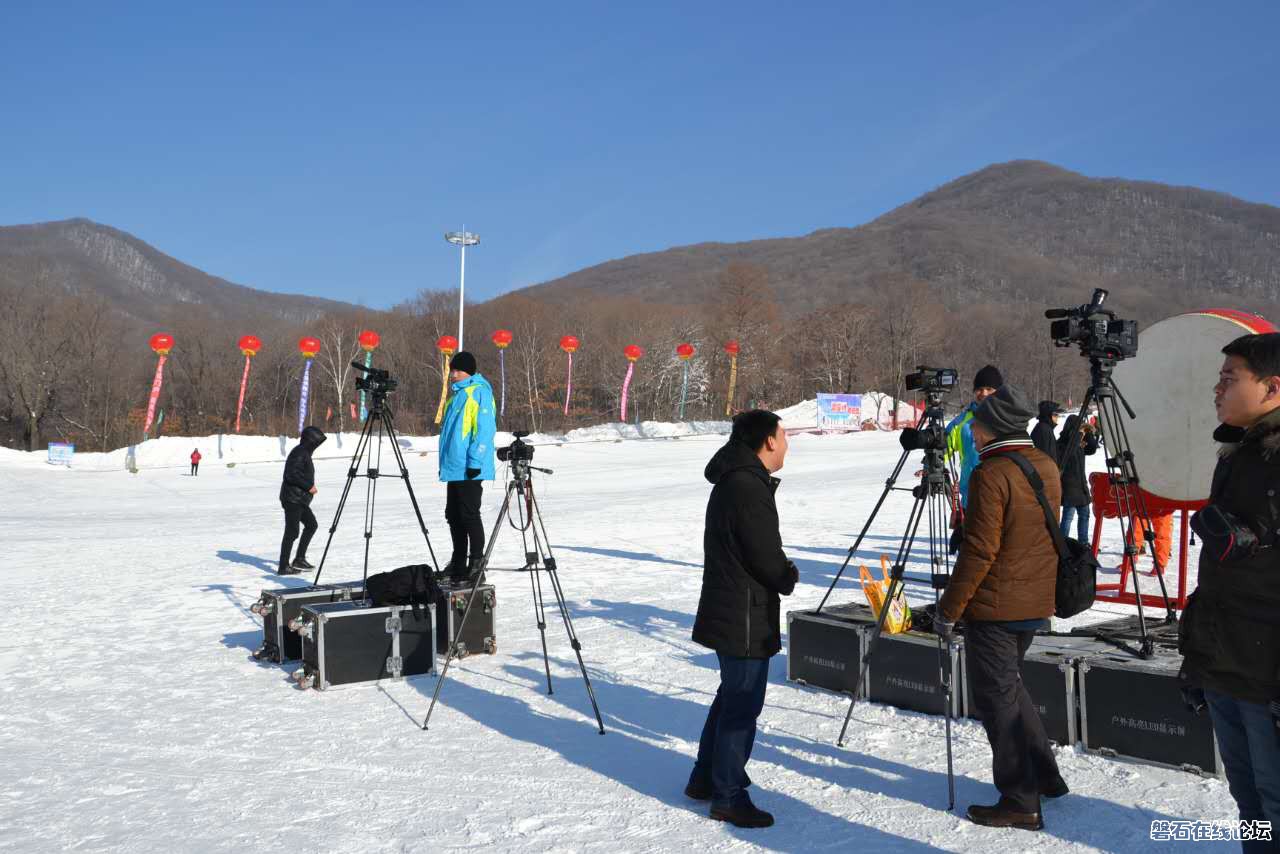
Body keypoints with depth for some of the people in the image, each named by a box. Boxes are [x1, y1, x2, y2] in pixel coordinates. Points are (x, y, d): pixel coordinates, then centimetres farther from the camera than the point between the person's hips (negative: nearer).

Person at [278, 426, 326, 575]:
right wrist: (309, 486, -18)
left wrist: (309, 486, 13)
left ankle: (300, 559, 19)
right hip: (293, 499, -10)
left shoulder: (304, 452, 16)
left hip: (300, 499, 10)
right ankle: (284, 567, 0)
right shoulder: (299, 453, -15)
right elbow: (292, 474, -24)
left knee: (311, 525, 15)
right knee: (292, 532, -6)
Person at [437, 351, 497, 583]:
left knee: (469, 515, -5)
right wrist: (446, 462, 21)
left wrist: (475, 462, -21)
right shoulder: (457, 393, 18)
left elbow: (485, 429, -17)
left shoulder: (479, 392, -10)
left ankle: (477, 562, 4)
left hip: (470, 469, -9)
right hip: (454, 467, 9)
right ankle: (458, 562, 23)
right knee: (453, 516, 13)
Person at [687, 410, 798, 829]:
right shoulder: (750, 489, -21)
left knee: (731, 695, 21)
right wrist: (790, 577, 0)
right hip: (747, 618, -10)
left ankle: (705, 778, 31)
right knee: (742, 705, 0)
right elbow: (767, 559, -20)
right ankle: (728, 797, 11)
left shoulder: (731, 482, 11)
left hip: (728, 611, 10)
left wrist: (781, 572, 5)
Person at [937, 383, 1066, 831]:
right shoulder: (1048, 467, 7)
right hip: (1037, 602, 9)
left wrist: (949, 608, -13)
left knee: (998, 697, 2)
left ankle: (1020, 802, 9)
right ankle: (1045, 775, 32)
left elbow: (979, 551, -20)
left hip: (994, 606, -9)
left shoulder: (991, 475, -19)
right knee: (1009, 685, 24)